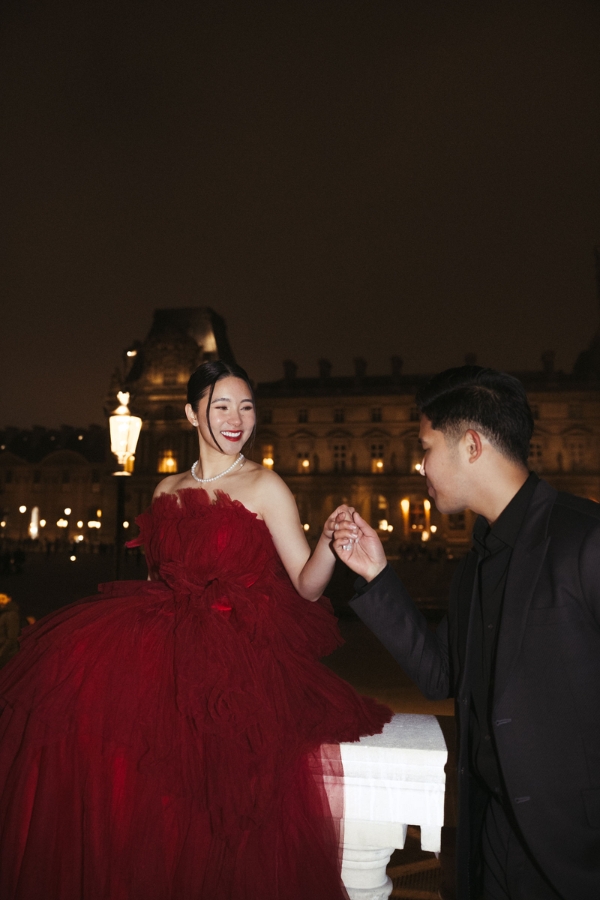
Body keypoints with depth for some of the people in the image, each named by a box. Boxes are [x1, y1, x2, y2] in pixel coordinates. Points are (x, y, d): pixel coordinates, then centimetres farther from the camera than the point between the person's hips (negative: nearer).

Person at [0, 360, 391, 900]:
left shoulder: (265, 487, 1)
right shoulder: (169, 490, 17)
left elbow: (307, 586, -5)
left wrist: (332, 541, -24)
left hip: (241, 641, -4)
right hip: (173, 630, 5)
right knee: (78, 665, -22)